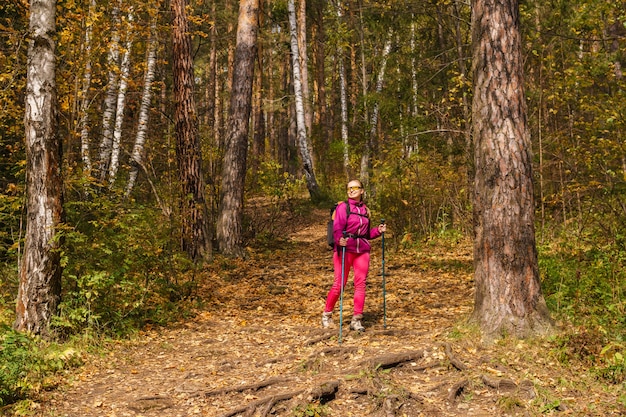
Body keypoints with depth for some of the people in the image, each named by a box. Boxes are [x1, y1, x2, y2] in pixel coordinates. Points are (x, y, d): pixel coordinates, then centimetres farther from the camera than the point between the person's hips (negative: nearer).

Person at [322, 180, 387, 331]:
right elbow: (337, 228, -15)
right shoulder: (343, 207, -4)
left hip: (362, 250, 5)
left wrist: (378, 231, 4)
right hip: (345, 249, -5)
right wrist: (340, 239, -34)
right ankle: (327, 314, 18)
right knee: (339, 284, -2)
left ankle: (356, 319, 9)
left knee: (361, 283, 2)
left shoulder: (365, 209, 14)